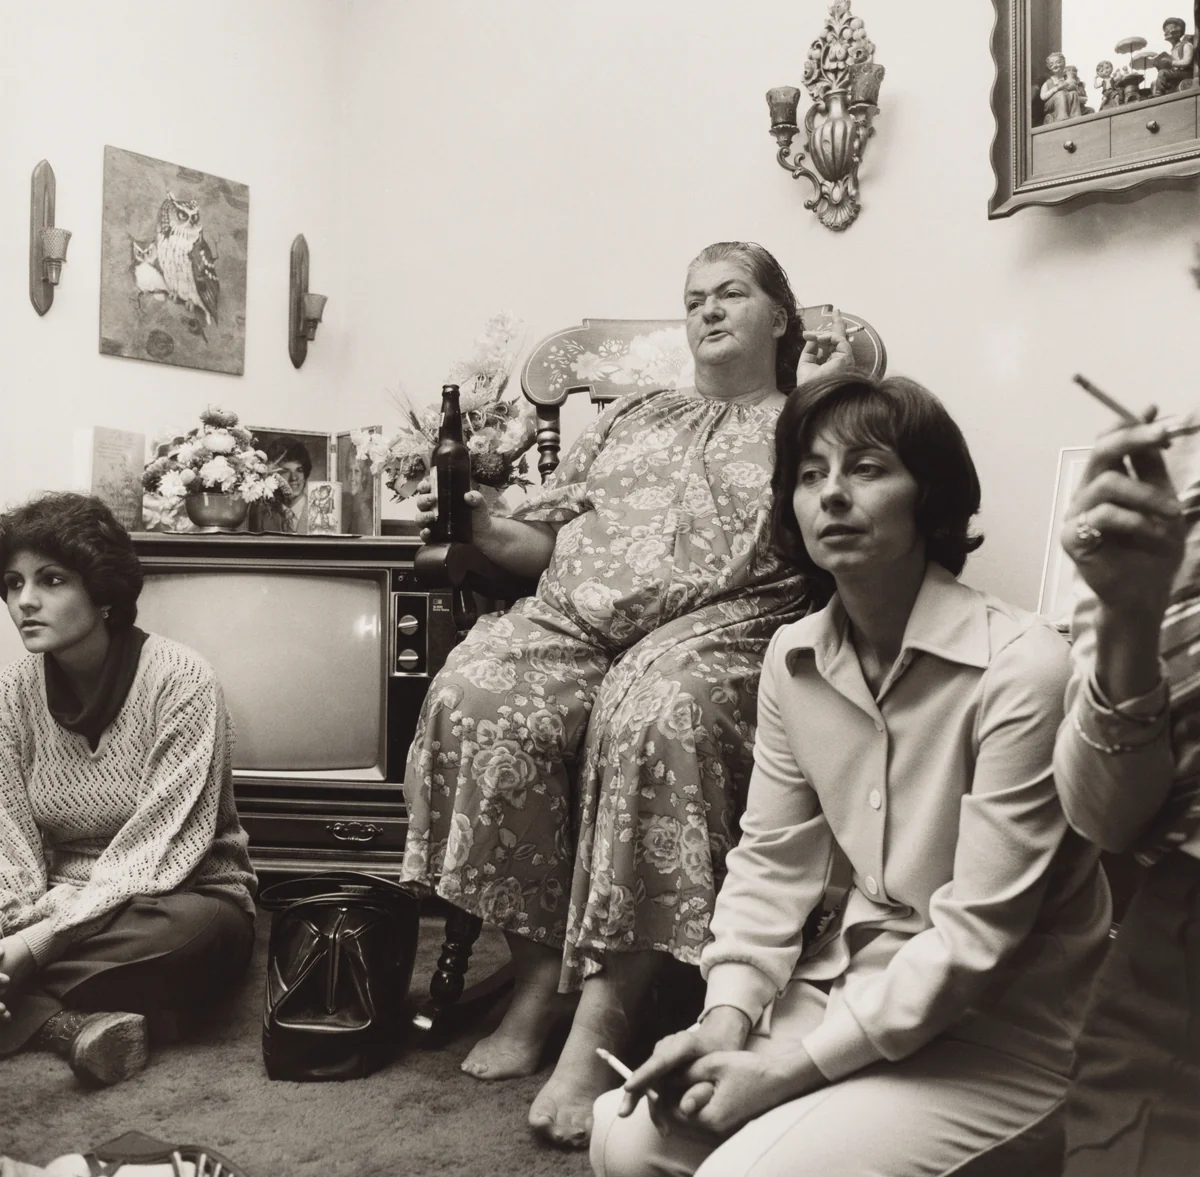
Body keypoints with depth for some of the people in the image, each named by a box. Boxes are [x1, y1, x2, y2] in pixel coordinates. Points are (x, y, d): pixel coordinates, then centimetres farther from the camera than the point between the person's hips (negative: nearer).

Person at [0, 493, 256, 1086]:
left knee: (199, 928, -38)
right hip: (53, 909, 4)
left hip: (174, 903, -3)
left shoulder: (180, 679, -17)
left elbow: (156, 853, -21)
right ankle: (79, 1024, -27)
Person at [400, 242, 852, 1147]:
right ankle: (540, 971, -15)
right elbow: (547, 539, 24)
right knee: (475, 698, -27)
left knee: (652, 720, -38)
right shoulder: (632, 416, 30)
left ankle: (602, 1019, -32)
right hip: (576, 616, 4)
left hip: (717, 624, -4)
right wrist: (483, 529, 4)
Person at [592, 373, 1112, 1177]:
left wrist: (791, 1070, -20)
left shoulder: (1020, 668, -22)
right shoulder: (793, 658, -2)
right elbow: (771, 859, 4)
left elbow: (976, 935, -22)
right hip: (851, 985, 6)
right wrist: (727, 1015, -11)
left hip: (993, 1034, -5)